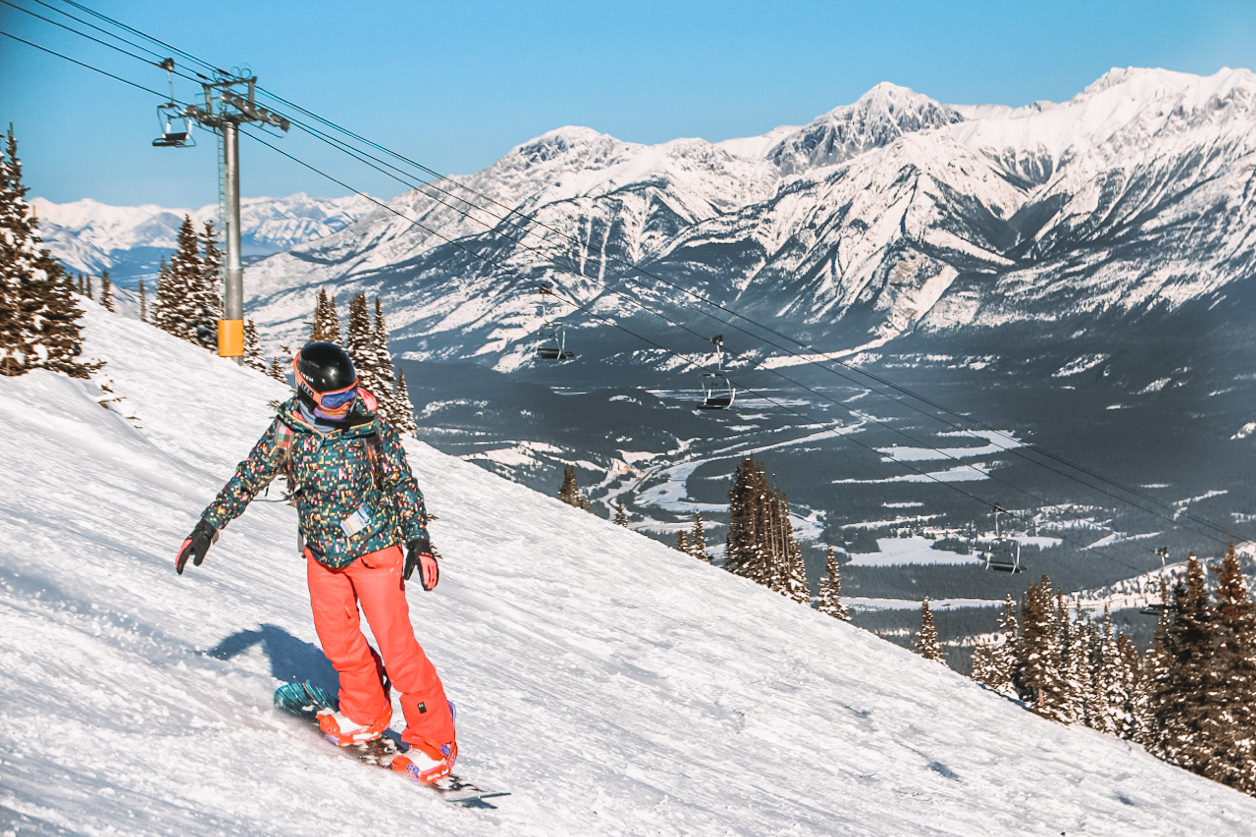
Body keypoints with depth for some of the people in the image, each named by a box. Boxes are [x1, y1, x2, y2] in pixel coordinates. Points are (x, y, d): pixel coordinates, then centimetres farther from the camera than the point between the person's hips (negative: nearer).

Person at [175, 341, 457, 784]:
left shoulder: (372, 428, -14)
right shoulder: (288, 430, -10)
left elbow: (404, 485, -5)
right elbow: (249, 477, -2)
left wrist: (418, 541, -12)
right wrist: (208, 525, -4)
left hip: (374, 547, -4)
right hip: (322, 550, 4)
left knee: (395, 642, -8)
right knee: (335, 637, 7)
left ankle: (434, 737, 0)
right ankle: (365, 713, 32)